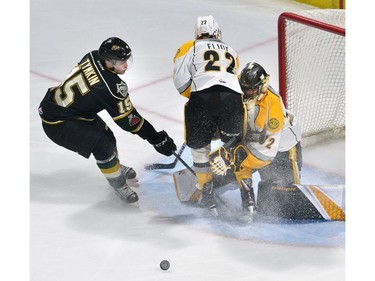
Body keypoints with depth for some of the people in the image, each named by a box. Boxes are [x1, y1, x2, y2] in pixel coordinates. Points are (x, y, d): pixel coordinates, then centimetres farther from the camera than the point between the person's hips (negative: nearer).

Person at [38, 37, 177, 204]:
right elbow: (127, 119, -23)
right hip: (57, 121, -9)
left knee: (106, 135, 19)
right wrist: (156, 138, -19)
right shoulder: (109, 86, -31)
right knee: (102, 145, -14)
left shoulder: (94, 57, -9)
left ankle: (115, 167, 44)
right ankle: (118, 184, 5)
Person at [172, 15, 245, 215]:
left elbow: (180, 81, 8)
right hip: (233, 98, 3)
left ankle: (207, 194, 17)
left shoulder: (189, 48, 21)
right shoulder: (231, 52, 33)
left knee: (199, 147, 16)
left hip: (203, 97, -3)